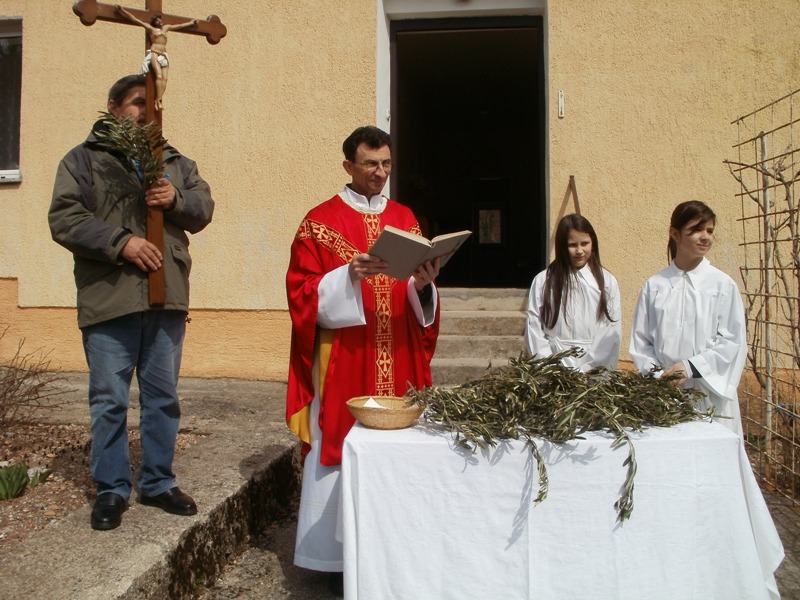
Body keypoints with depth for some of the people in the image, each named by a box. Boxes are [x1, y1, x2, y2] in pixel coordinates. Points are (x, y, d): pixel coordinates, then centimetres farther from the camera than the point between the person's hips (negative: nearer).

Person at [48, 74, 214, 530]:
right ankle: (112, 489, 19)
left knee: (163, 397, 11)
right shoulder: (83, 159, 5)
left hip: (167, 298, 4)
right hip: (109, 300, -3)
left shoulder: (176, 162, 17)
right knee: (109, 401, 3)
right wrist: (120, 243, -17)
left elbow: (204, 209, 10)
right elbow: (64, 218, -5)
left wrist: (177, 199, -11)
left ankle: (159, 483, 25)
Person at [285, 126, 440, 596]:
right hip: (344, 363, -4)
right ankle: (341, 557, 16)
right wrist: (349, 276, -22)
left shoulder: (405, 219, 12)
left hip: (399, 363, 4)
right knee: (344, 454, 1)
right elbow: (303, 294, -7)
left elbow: (423, 304, 11)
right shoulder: (321, 221, 0)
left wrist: (423, 285, -11)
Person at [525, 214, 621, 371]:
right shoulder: (542, 281, 2)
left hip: (594, 370, 0)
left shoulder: (607, 282, 3)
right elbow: (534, 329, 0)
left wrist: (586, 369, -9)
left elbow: (611, 334, -1)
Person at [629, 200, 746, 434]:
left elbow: (734, 341, -3)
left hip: (711, 395, -1)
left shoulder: (723, 285, 0)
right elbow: (640, 339, 5)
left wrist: (691, 367, -12)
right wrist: (656, 373, -9)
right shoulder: (654, 285, 4)